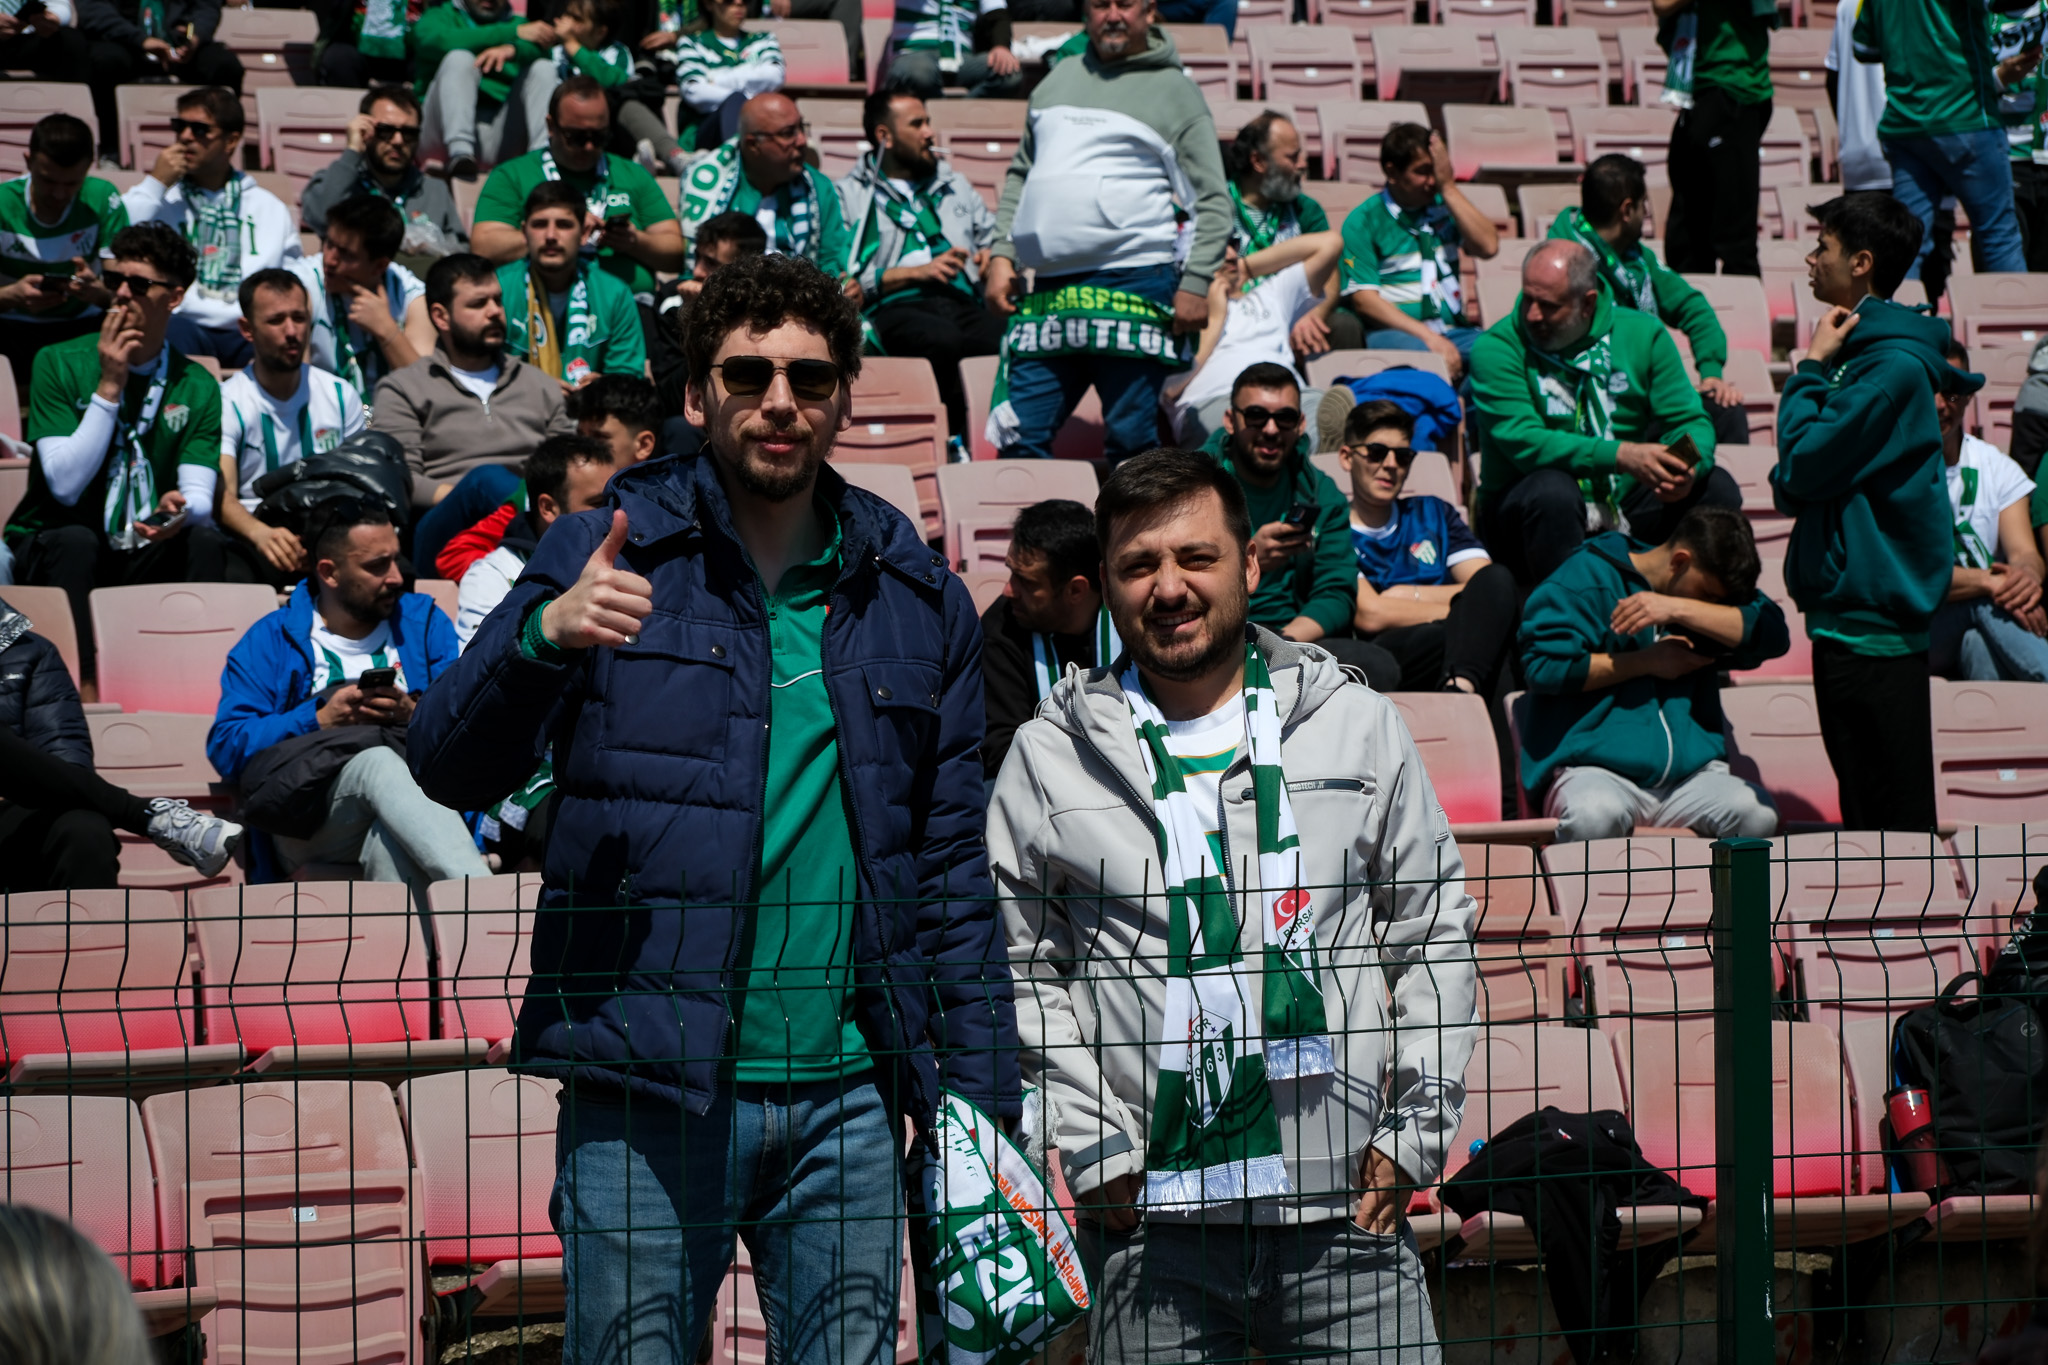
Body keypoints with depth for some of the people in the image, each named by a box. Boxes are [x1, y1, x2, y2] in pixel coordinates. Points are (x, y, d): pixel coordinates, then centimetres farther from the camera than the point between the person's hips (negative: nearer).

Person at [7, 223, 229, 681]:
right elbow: (65, 485, -14)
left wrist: (179, 509, -33)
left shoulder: (197, 388, 3)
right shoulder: (59, 365, -4)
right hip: (50, 551, -2)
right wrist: (109, 387, -17)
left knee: (205, 541, -28)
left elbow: (199, 496, -8)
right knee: (75, 540, -35)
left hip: (145, 557, 2)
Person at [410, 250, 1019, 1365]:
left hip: (846, 1097, 3)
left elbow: (951, 870, 14)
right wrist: (542, 636, -22)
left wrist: (984, 1101, 9)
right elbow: (449, 770, -3)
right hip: (645, 1091, -2)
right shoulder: (605, 559, 3)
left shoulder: (918, 602, 11)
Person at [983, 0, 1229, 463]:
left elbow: (1213, 202, 2)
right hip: (1047, 292, 5)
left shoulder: (1174, 91, 5)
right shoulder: (1058, 80, 20)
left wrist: (1196, 282, -9)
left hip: (1134, 283, -5)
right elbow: (1020, 176, 26)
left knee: (1131, 441, -3)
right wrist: (1001, 254, 13)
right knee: (1018, 437, 1)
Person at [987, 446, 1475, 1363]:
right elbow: (1020, 969, 6)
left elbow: (1435, 936, 13)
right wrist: (1091, 1146, -3)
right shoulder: (1050, 756, 6)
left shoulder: (1358, 726, 10)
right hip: (1152, 1221, -1)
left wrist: (1414, 1130, 4)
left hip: (1345, 1207, 1)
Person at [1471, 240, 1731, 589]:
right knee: (1551, 489, -37)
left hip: (1623, 506, 4)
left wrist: (1686, 470, -24)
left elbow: (1689, 421, 2)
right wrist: (1621, 456, -34)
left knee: (1717, 487, -16)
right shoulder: (1496, 347, -9)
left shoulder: (1642, 334, 4)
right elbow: (1523, 442, -22)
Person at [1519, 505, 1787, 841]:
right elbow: (1543, 666, -7)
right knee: (1594, 815, -41)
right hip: (1597, 770, -5)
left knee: (1758, 814, -27)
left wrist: (1679, 609, -8)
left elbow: (1774, 636, 3)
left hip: (1690, 771, 5)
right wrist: (1649, 661, -1)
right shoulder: (1586, 577, 3)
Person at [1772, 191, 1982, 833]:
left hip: (1874, 622, -10)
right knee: (1863, 808, 16)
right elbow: (1791, 489, 15)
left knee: (1896, 815, -6)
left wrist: (1810, 369, -7)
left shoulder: (1895, 365, -15)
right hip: (1846, 609, 10)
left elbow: (1802, 468, -18)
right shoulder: (1863, 351, 15)